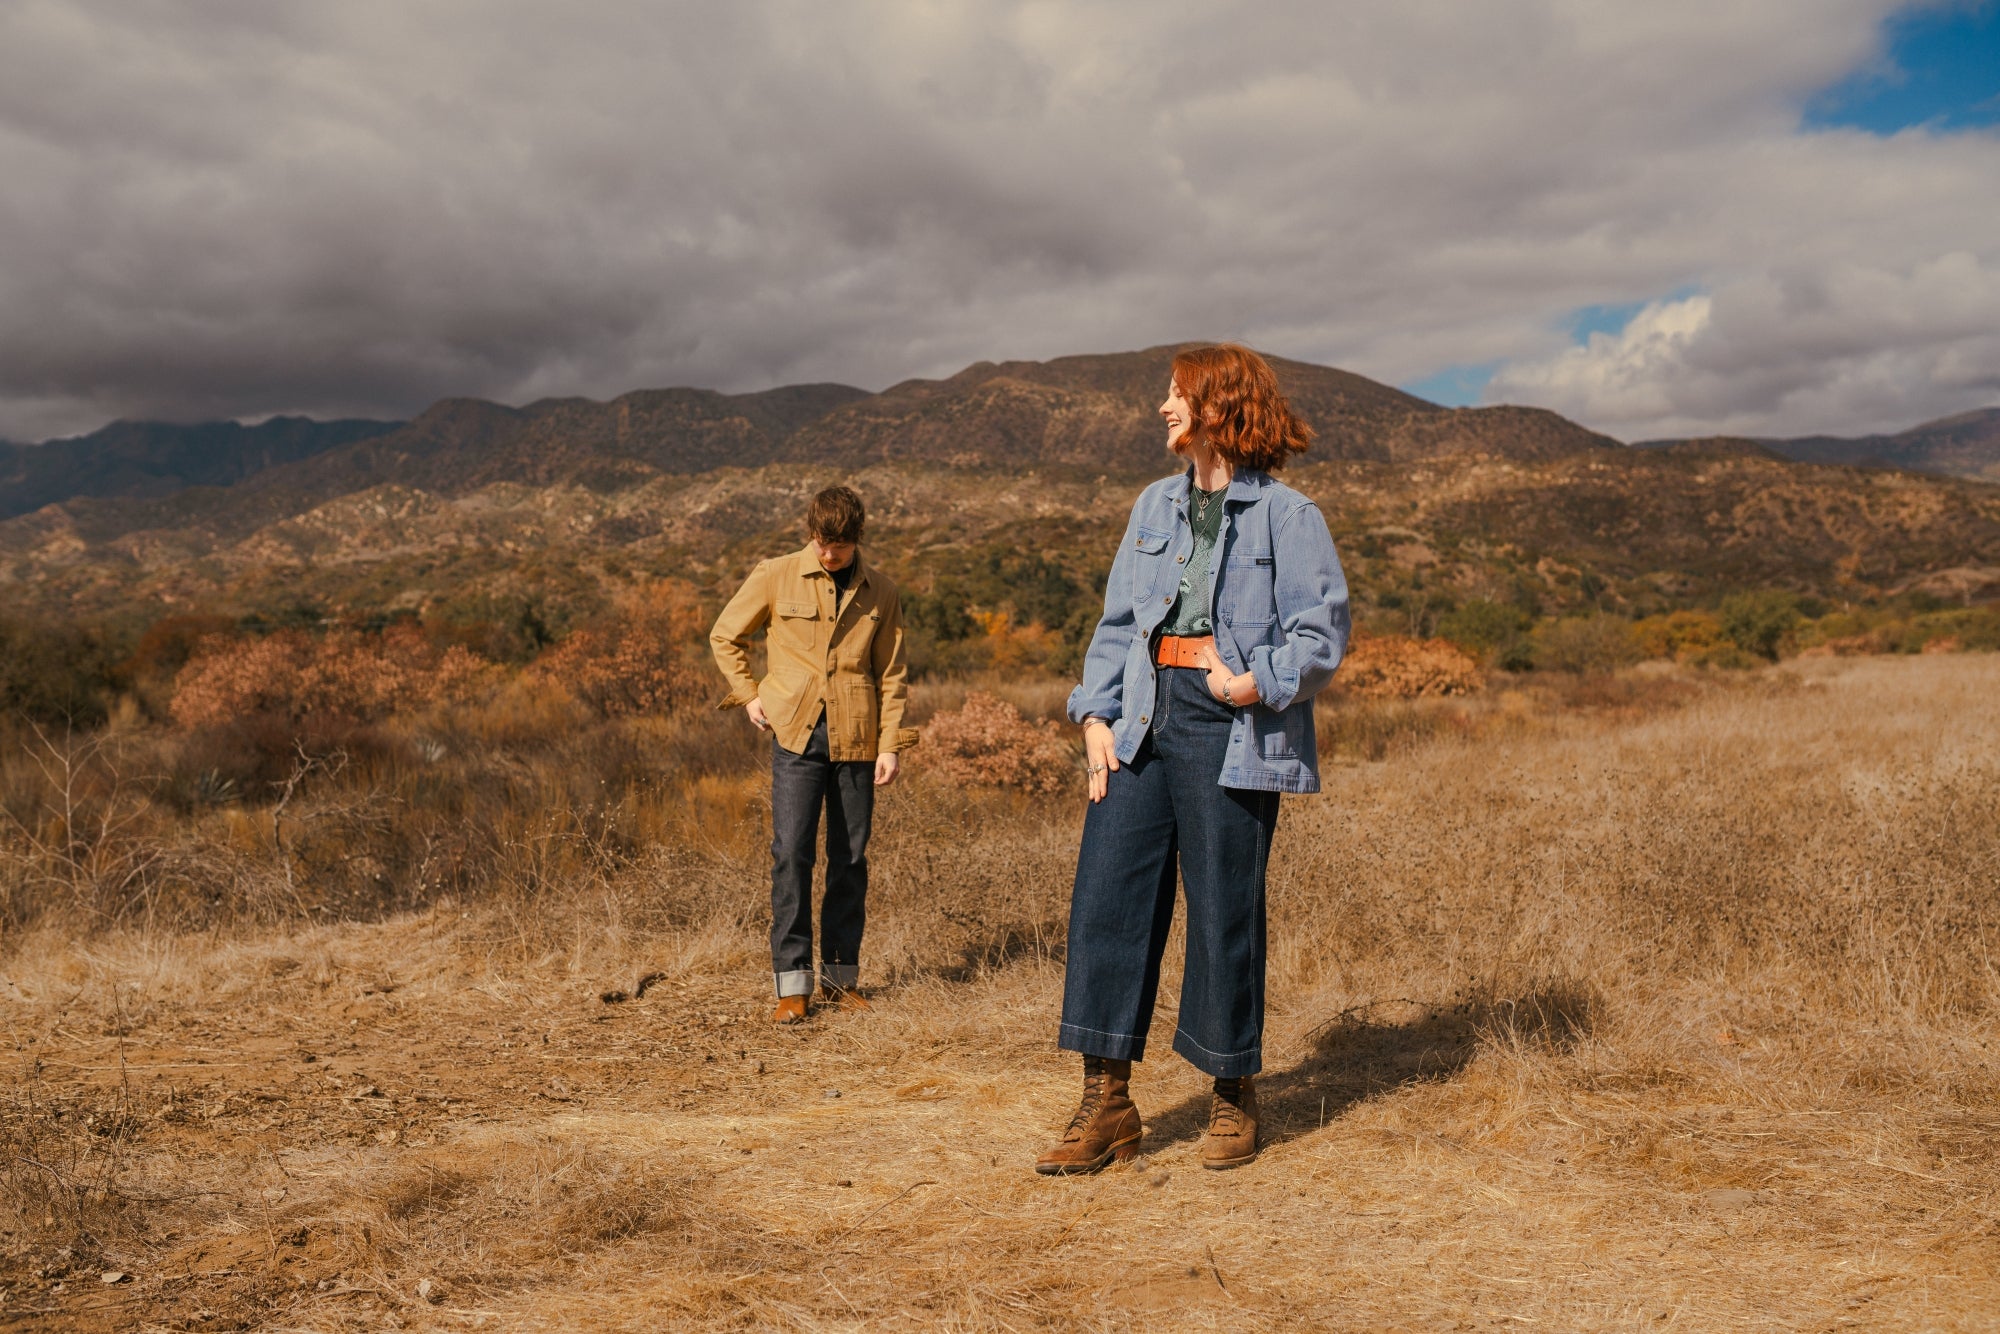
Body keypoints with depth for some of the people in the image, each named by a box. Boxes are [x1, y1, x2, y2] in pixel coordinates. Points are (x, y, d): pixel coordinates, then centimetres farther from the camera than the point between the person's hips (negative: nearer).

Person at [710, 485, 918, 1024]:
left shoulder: (880, 592, 6)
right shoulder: (775, 576, 1)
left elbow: (891, 673, 9)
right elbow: (724, 636, 12)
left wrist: (890, 744, 3)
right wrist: (749, 695, 5)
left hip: (856, 739, 2)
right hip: (796, 735, -2)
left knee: (850, 858, 6)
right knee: (791, 853, -9)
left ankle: (840, 977, 17)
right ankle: (792, 984, -2)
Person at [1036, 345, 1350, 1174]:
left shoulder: (1286, 516, 0)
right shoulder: (1155, 506, 17)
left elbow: (1321, 631, -4)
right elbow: (1118, 621, 15)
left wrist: (1261, 682, -20)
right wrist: (1096, 715, 4)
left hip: (1234, 731, -5)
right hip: (1143, 721, 5)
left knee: (1224, 911, 2)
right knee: (1108, 895, -1)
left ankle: (1233, 1100, 21)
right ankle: (1107, 1105, 8)